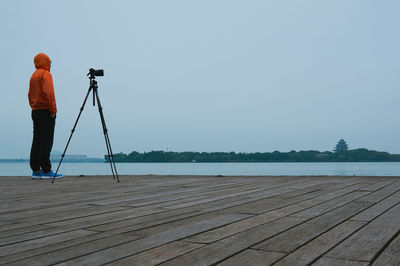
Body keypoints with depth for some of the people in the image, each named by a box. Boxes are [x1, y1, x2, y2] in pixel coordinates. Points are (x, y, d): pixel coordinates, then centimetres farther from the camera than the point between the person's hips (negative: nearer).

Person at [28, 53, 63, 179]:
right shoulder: (46, 74, -8)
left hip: (35, 111, 9)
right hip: (45, 111, -9)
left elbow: (30, 95, 21)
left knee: (37, 141, 7)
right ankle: (46, 170, -10)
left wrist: (34, 108, 20)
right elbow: (48, 92, -20)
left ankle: (36, 170, 9)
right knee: (46, 141, -9)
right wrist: (53, 110, -17)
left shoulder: (33, 76, 20)